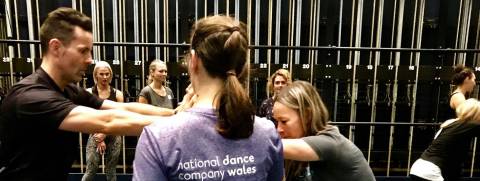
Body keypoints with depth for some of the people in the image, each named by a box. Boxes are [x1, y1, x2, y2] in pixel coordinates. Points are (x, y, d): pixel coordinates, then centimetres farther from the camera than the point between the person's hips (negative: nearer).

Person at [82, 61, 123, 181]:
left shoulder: (117, 94, 1)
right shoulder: (89, 93, -1)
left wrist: (104, 134, -10)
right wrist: (99, 139, -9)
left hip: (113, 137, 1)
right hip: (95, 136, -1)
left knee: (111, 171, 9)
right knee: (91, 171, -3)